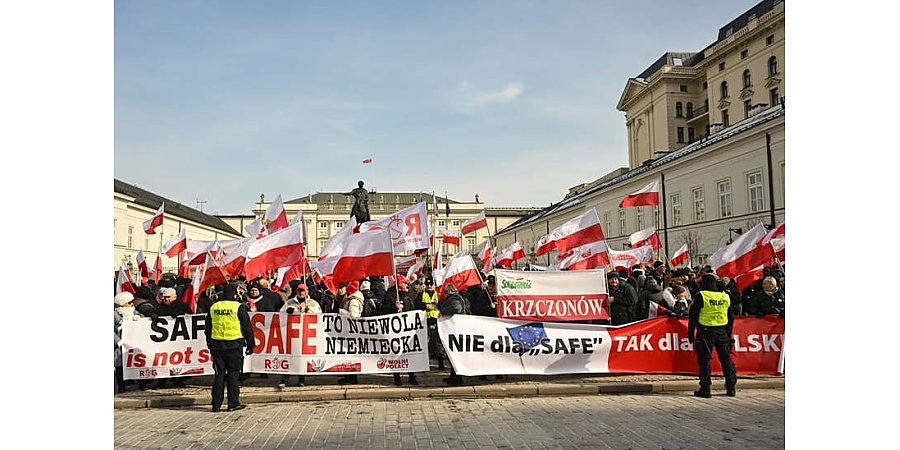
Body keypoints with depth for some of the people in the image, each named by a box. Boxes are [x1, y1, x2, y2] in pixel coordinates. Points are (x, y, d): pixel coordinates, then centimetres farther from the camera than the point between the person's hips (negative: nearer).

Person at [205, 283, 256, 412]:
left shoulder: (213, 308, 8)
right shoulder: (239, 307, -6)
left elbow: (208, 329, 15)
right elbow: (247, 328, -4)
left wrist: (210, 346, 23)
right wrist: (250, 344, 4)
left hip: (217, 346, 4)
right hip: (234, 345, -4)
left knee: (219, 375, 9)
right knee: (233, 374, 2)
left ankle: (216, 404, 11)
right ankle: (233, 403, 3)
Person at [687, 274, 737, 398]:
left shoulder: (701, 296, -7)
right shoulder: (725, 296, 9)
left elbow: (693, 316, -7)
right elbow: (731, 317, 14)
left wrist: (691, 333, 0)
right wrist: (728, 334, 21)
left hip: (705, 332, -5)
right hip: (722, 332, 5)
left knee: (704, 360, -1)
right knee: (726, 359, 13)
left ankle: (705, 389, -3)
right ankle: (731, 388, 16)